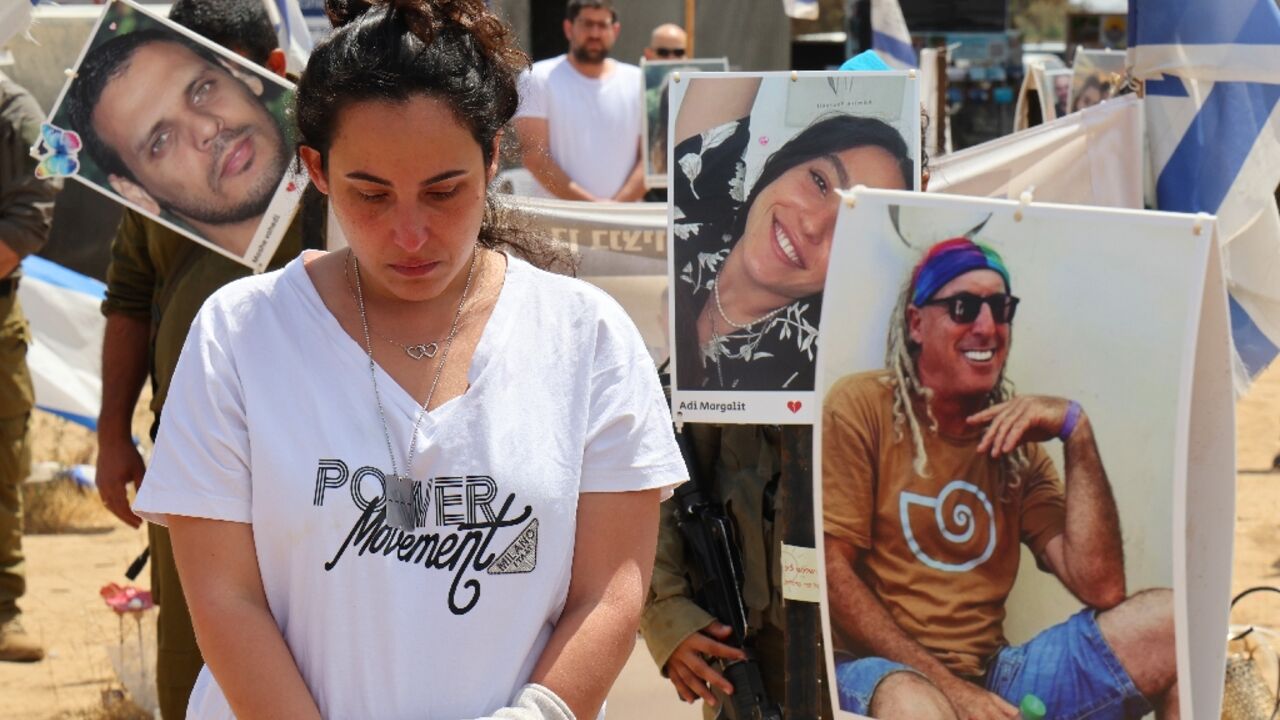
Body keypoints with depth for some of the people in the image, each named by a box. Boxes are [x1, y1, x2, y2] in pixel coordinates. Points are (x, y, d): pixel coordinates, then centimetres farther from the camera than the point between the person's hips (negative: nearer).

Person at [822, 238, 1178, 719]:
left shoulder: (1017, 441, 13)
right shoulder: (862, 407, -1)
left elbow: (1101, 588, 3)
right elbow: (830, 571, -9)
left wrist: (1076, 433, -4)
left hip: (988, 677, 5)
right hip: (879, 670, -5)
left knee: (1170, 621, -12)